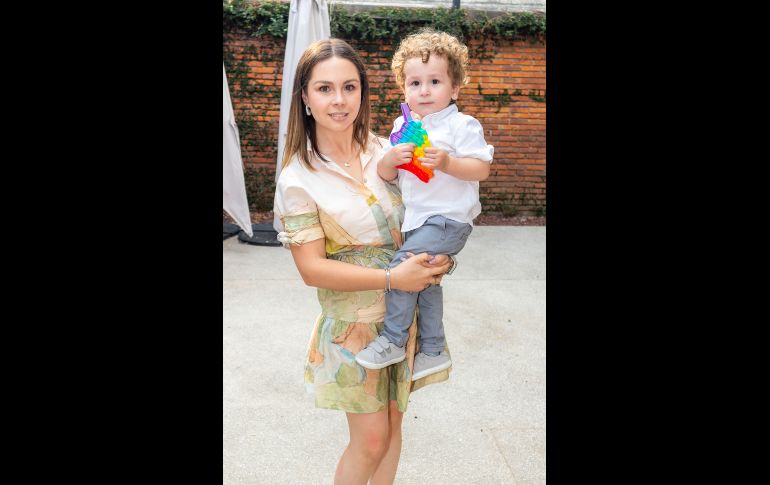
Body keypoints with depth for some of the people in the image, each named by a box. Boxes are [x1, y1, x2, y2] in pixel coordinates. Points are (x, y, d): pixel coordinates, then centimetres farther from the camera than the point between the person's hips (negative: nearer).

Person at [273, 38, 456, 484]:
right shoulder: (298, 179, -14)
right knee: (370, 440, 5)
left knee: (392, 424, 18)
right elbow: (312, 269, -15)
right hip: (355, 320, -4)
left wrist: (441, 258, -12)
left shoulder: (386, 151, -2)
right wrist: (392, 278, -23)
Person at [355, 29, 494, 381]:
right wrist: (391, 159, -15)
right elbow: (385, 175, 7)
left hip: (448, 219, -8)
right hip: (416, 219, 8)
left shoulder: (462, 125, -9)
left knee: (402, 266, -19)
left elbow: (481, 168, -16)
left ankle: (393, 340, -3)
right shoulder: (403, 126, 9)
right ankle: (433, 351, 32)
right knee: (425, 282, 16)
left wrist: (446, 163, -30)